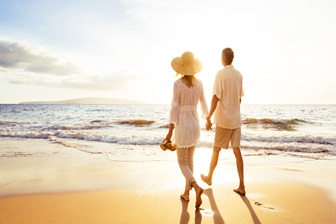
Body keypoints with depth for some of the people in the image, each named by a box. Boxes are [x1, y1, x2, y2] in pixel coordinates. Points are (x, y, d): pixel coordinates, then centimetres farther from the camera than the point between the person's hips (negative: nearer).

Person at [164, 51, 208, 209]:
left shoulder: (178, 83, -15)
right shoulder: (199, 83, 2)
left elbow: (174, 108, -18)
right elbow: (203, 105, 11)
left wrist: (170, 131, -15)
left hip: (182, 126, -5)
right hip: (195, 125, 6)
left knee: (182, 163, 5)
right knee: (189, 160, 18)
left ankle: (196, 188, -17)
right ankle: (186, 193, 25)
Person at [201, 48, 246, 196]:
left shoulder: (221, 74, -11)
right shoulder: (239, 75, 7)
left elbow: (215, 97, -15)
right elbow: (240, 98, 15)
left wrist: (208, 118, -11)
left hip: (223, 120, -5)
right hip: (236, 119, 5)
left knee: (216, 149, 9)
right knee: (237, 150, 5)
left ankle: (209, 177, 27)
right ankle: (241, 186, 6)